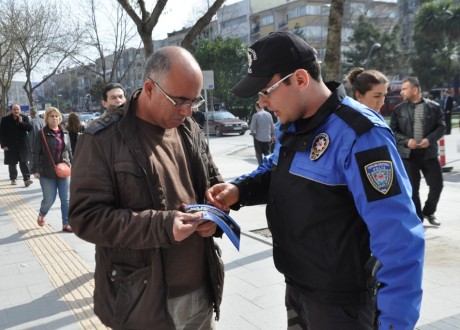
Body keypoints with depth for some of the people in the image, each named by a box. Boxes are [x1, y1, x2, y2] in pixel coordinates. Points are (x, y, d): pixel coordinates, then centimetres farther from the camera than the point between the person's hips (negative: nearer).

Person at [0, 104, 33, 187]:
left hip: (22, 145, 0)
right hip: (10, 145, 0)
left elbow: (30, 128, -6)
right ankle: (13, 179, 21)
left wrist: (22, 122, -18)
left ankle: (26, 179, -8)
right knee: (12, 163, 9)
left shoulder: (24, 118, 1)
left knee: (24, 162, -5)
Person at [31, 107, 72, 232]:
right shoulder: (42, 134, -7)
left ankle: (66, 224, 13)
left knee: (66, 199, 4)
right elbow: (36, 153, -8)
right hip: (47, 172, -4)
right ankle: (41, 215, 35)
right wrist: (35, 169, -13)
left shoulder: (64, 132, 7)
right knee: (49, 200, 3)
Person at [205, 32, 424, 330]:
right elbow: (275, 172, 18)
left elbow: (399, 238, -27)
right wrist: (239, 190, -3)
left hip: (340, 300, -8)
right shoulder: (291, 126, 2)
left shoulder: (359, 135, -26)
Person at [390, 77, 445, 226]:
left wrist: (429, 139, -16)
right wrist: (406, 141, -15)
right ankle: (417, 218, 19)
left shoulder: (433, 107, 0)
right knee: (412, 188, 4)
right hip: (408, 154, 0)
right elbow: (393, 131, 2)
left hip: (429, 153, 1)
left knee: (437, 185, 6)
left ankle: (428, 212, 30)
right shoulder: (399, 109, 1)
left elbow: (441, 127, 1)